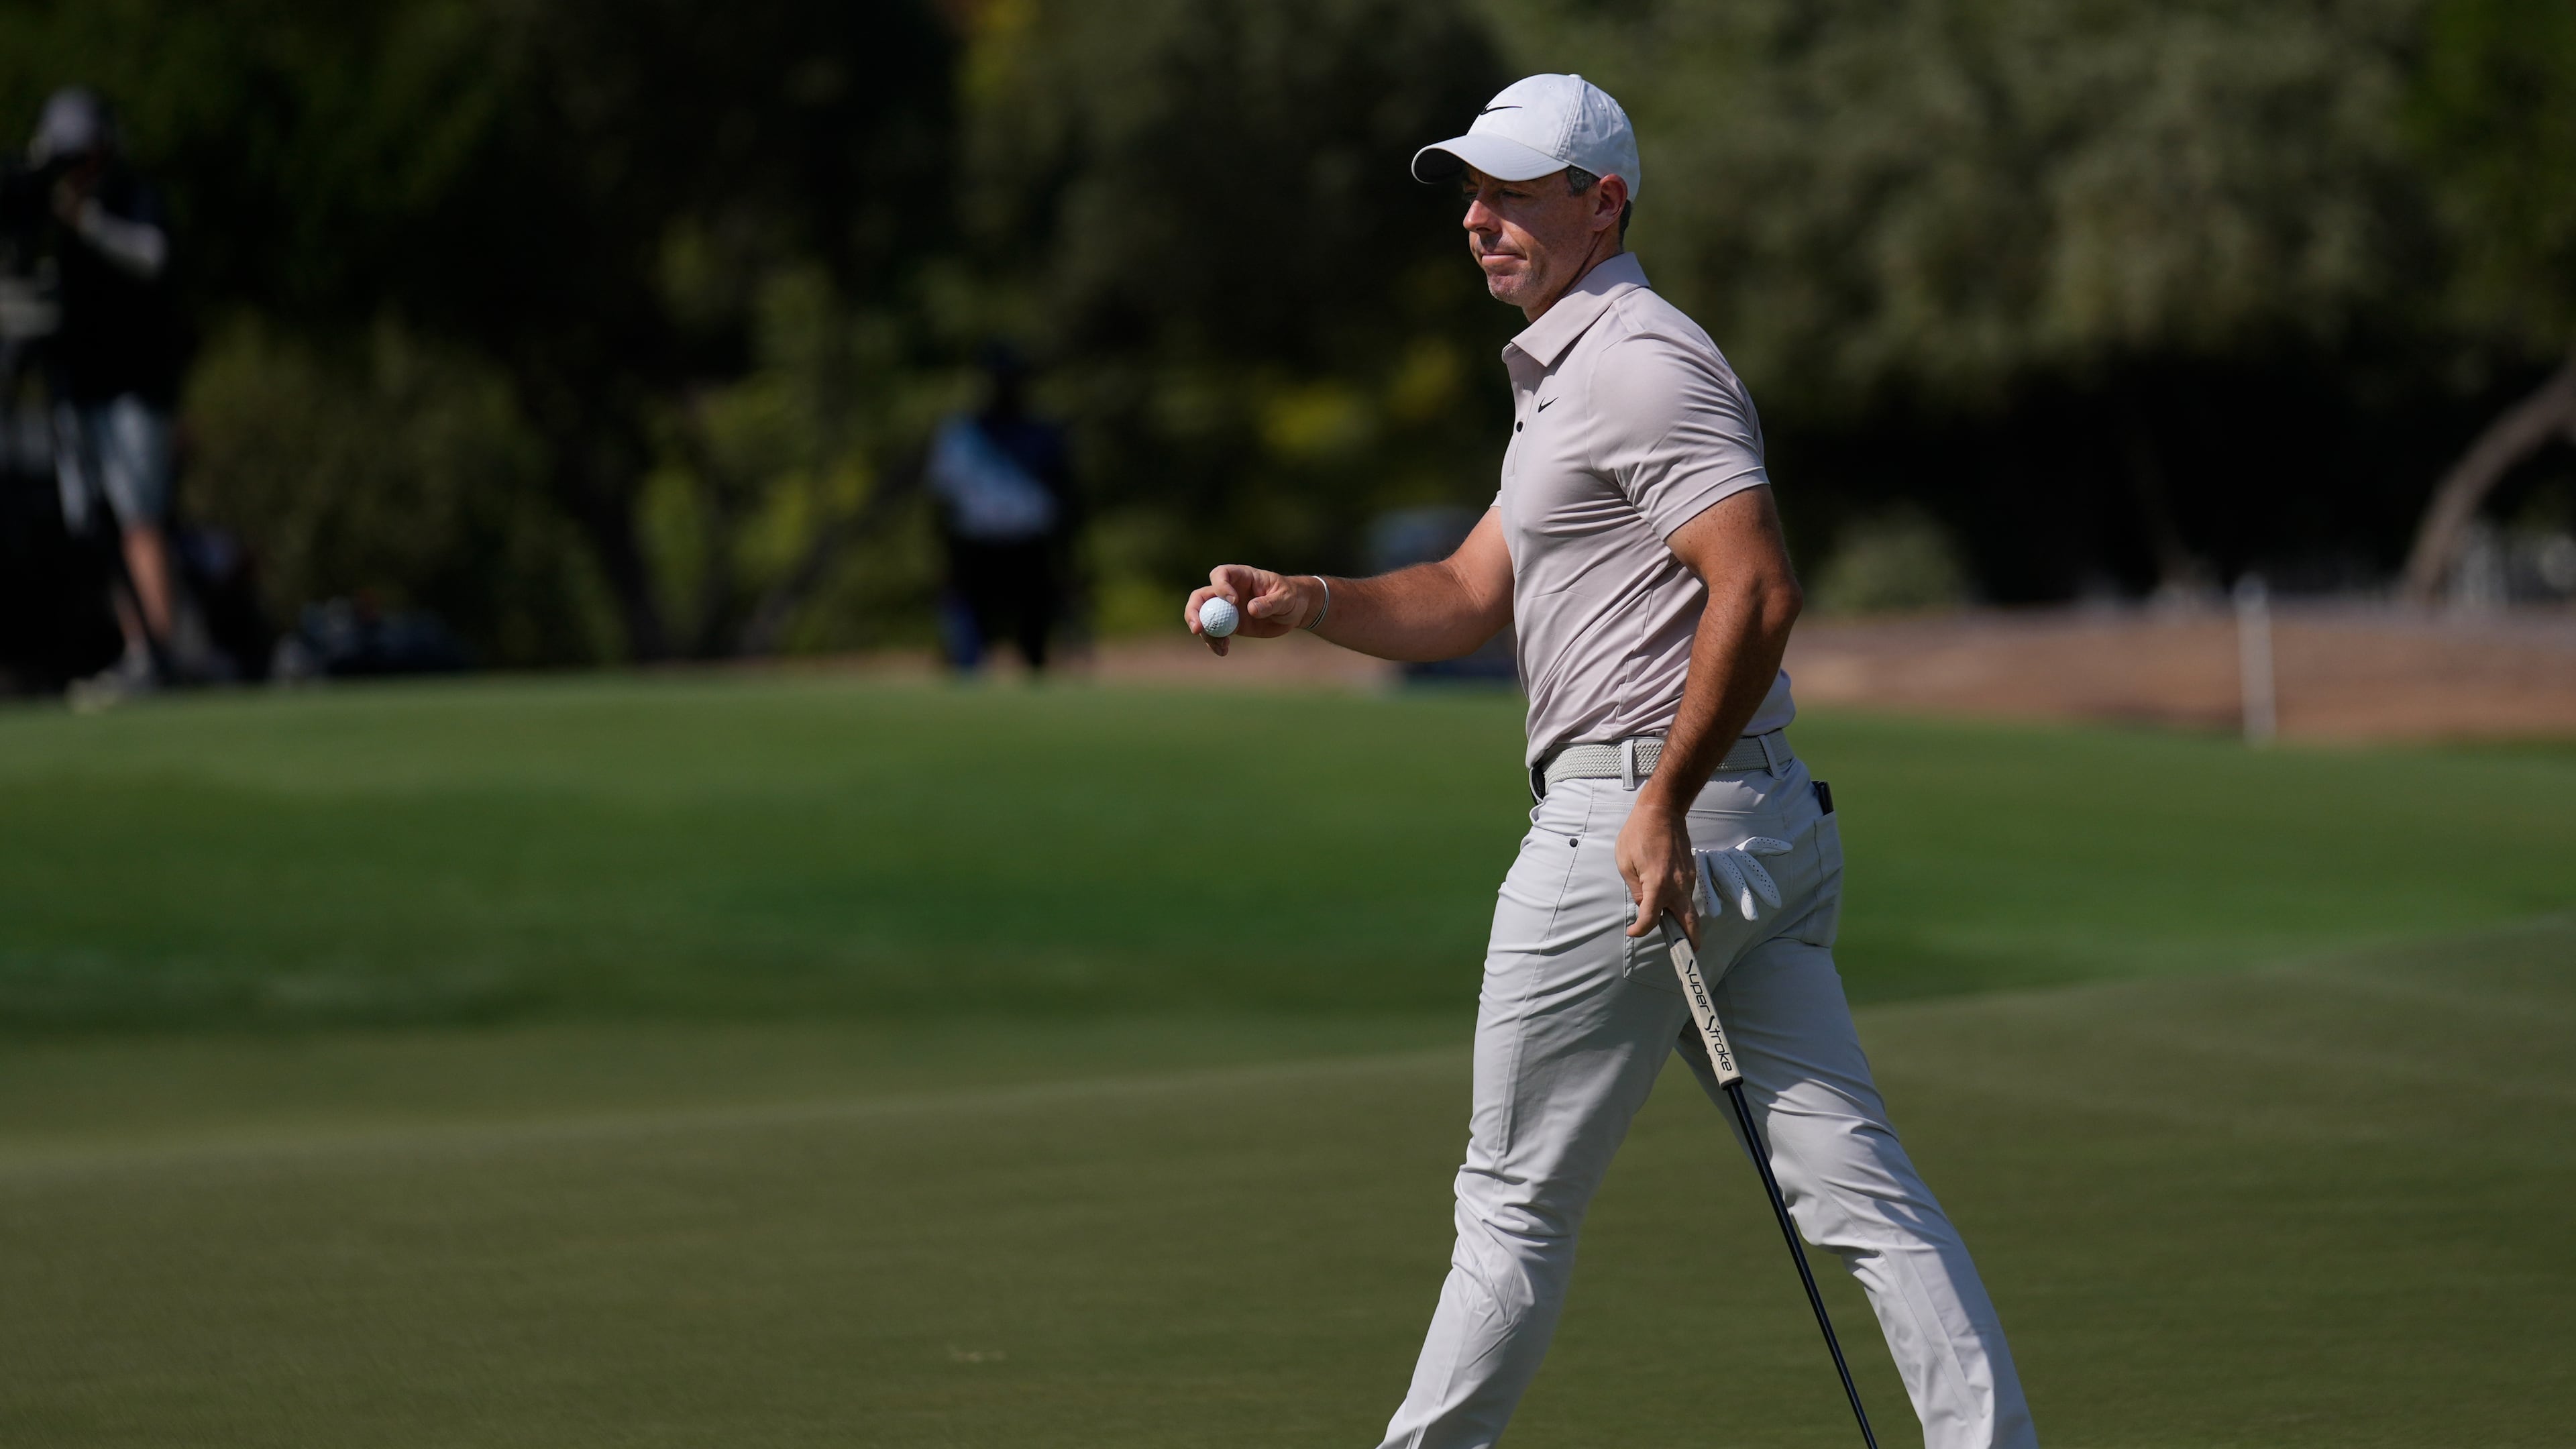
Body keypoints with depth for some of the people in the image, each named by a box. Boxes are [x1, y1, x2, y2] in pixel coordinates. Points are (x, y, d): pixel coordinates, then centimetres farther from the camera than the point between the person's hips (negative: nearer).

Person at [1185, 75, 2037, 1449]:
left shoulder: (1642, 362, -11)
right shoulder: (1565, 376, 23)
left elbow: (1758, 591, -21)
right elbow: (1468, 597, 24)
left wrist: (1663, 806, -23)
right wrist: (1309, 602, 7)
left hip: (1637, 827, -10)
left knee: (1516, 1194, 3)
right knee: (1859, 1190, 0)